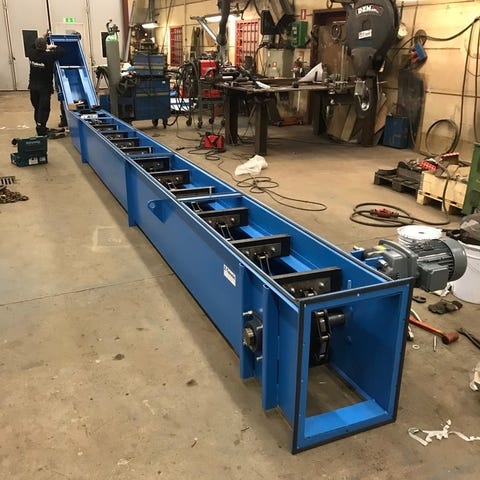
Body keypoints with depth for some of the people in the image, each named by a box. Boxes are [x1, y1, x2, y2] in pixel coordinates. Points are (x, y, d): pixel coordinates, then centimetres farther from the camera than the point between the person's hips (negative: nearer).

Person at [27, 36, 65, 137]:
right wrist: (54, 47, 7)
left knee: (37, 108, 14)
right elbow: (61, 51, -10)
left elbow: (33, 48, 22)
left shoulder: (32, 54, -2)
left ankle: (41, 128, 25)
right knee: (44, 109, -3)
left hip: (33, 86, 6)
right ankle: (41, 130, -7)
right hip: (44, 87, -6)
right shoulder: (48, 56, -17)